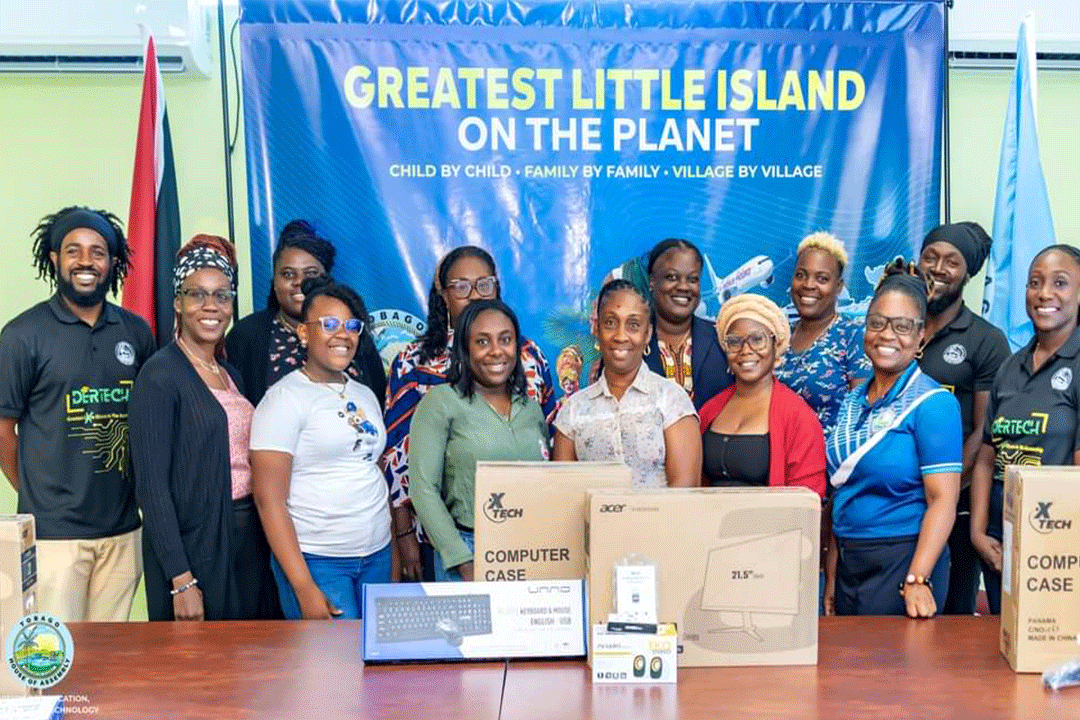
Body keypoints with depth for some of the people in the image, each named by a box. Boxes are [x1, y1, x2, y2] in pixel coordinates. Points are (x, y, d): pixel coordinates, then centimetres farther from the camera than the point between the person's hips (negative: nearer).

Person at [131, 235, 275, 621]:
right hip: (194, 546, -7)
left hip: (249, 542, 7)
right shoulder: (159, 375, -11)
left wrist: (264, 542, 8)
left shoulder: (230, 373, 10)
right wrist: (181, 580, -18)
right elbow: (151, 485, -15)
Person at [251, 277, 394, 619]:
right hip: (317, 561, -6)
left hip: (378, 556, 6)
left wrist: (398, 546, 10)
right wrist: (304, 588, -16)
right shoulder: (285, 397, -8)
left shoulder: (365, 395, 12)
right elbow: (269, 500, -12)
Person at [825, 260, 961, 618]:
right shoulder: (852, 401, 9)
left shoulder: (934, 403, -10)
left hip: (903, 562, -6)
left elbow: (942, 499, -16)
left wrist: (917, 580, -25)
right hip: (848, 563, 6)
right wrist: (832, 576, 12)